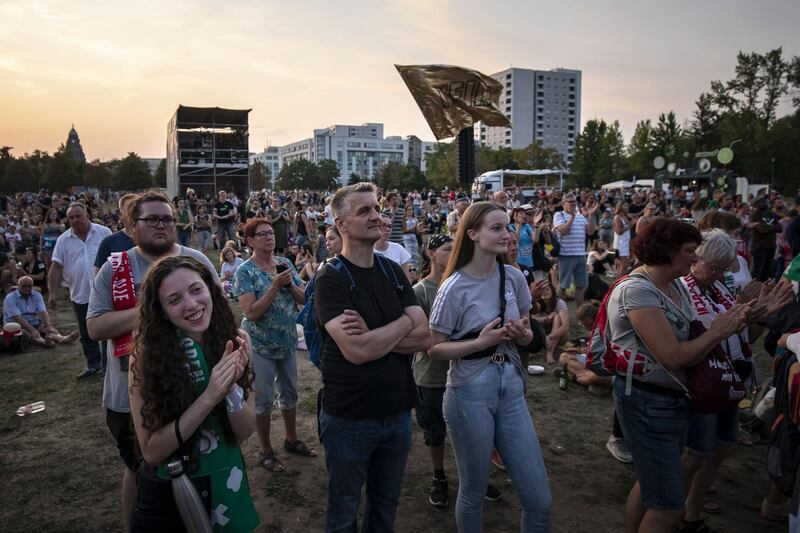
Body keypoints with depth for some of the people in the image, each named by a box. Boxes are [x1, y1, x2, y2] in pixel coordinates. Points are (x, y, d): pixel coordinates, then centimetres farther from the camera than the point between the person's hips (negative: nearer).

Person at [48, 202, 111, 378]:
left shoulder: (104, 233, -3)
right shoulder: (63, 240, 2)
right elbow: (56, 268, 2)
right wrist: (53, 293, -3)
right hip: (80, 295, 3)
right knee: (86, 334, 13)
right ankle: (93, 364, 27)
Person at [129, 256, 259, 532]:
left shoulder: (235, 340, -12)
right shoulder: (147, 354, -19)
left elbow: (245, 432, -9)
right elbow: (151, 451, -19)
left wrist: (232, 387, -27)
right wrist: (210, 396, -30)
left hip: (226, 485, 3)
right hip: (166, 493, -3)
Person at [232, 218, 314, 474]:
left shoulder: (285, 263, 1)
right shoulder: (245, 271, -14)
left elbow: (303, 299, 0)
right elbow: (251, 312, -23)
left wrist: (289, 283, -18)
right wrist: (275, 285, -28)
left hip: (288, 342, 5)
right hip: (260, 345, -5)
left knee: (290, 393, 18)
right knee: (263, 400, 6)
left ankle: (292, 439, 37)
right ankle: (266, 451, 23)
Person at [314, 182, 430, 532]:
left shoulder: (393, 272, 3)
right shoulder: (330, 278, -14)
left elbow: (424, 338, -5)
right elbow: (357, 350, -26)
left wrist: (372, 335, -19)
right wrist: (404, 322, -12)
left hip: (398, 412, 5)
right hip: (349, 418, -5)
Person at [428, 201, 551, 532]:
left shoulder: (514, 277, 2)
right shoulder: (454, 288, -13)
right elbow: (434, 349, -10)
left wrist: (521, 334, -9)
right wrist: (482, 342, -21)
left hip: (512, 389, 5)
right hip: (470, 394, -4)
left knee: (540, 501, 8)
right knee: (473, 494, 13)